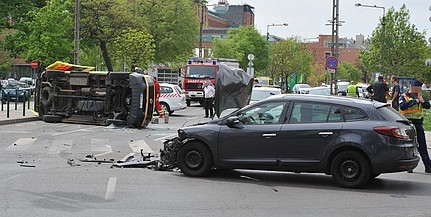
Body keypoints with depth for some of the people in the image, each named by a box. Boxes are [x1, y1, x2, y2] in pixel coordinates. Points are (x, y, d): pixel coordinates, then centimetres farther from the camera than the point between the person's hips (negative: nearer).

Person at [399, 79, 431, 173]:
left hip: (418, 123, 5)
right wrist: (415, 101, -20)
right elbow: (402, 106, -20)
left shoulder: (419, 97, 15)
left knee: (422, 145, 4)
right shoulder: (404, 96, -2)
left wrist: (422, 101, -11)